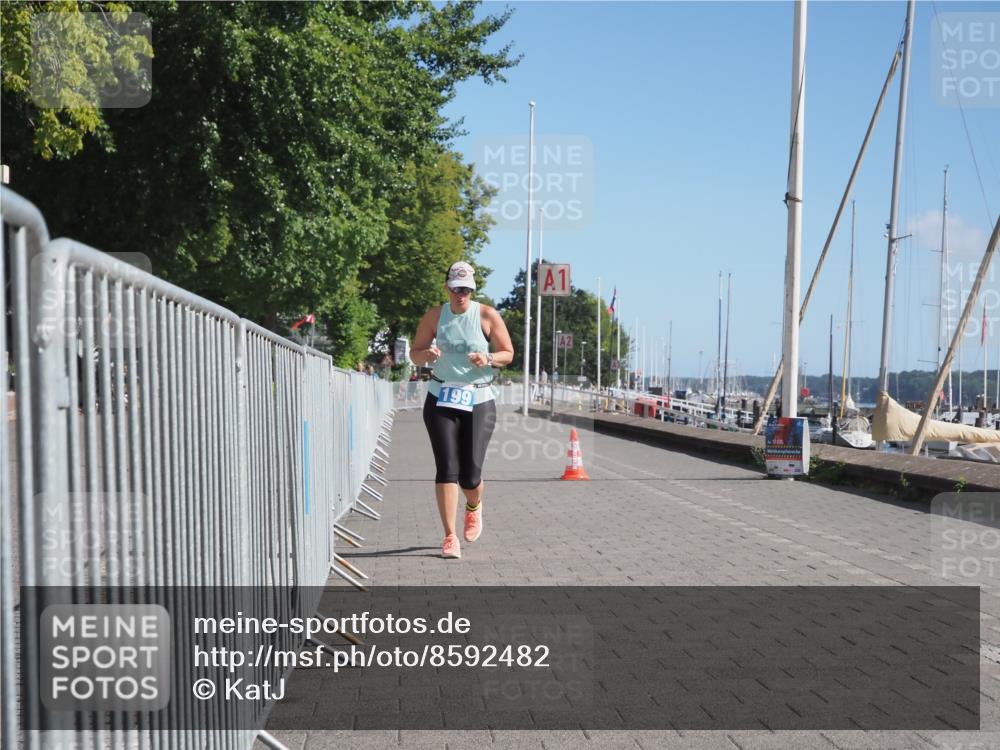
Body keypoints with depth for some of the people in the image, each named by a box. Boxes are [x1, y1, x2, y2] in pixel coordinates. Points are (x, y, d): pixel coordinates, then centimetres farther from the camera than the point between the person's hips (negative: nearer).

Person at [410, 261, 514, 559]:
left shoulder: (487, 316, -1)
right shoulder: (434, 316, 3)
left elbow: (508, 353, 4)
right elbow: (414, 353, 8)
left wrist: (488, 359, -17)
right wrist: (428, 354, -16)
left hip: (479, 400, -1)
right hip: (441, 399, 1)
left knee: (470, 474, -2)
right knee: (446, 468, -9)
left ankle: (474, 507, 35)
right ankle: (450, 537, -2)